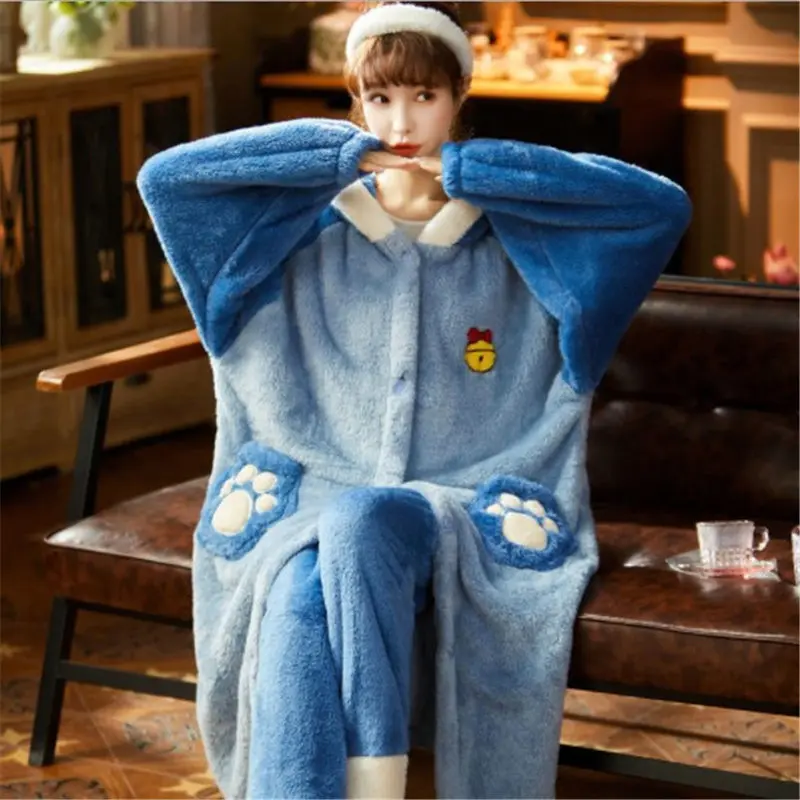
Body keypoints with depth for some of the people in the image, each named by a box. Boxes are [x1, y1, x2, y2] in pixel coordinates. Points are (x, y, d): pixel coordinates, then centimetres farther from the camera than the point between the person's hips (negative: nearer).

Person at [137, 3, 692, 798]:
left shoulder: (516, 229, 6)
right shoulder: (309, 226, 10)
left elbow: (664, 206, -10)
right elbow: (163, 177, -2)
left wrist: (466, 168, -8)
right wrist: (346, 155, -2)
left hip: (465, 512, -1)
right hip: (316, 498, 1)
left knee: (359, 523, -37)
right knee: (297, 603, -35)